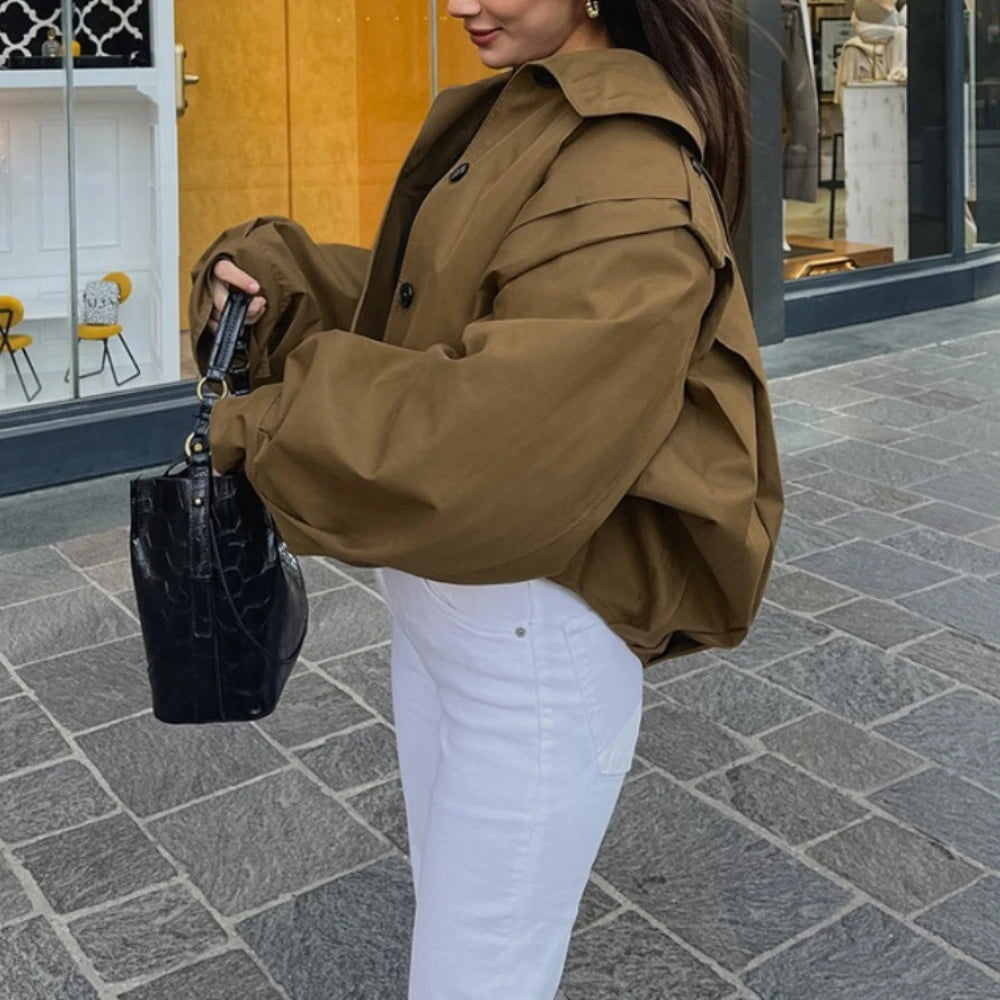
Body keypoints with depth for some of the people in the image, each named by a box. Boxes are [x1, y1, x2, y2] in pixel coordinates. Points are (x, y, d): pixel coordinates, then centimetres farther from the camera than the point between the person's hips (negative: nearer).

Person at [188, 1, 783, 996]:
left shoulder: (631, 179, -21)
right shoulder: (492, 121, 8)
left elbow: (507, 442, -30)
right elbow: (407, 306, 14)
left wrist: (271, 427, -19)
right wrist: (271, 278, -4)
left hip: (535, 630, -9)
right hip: (433, 588, 9)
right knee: (451, 917, 26)